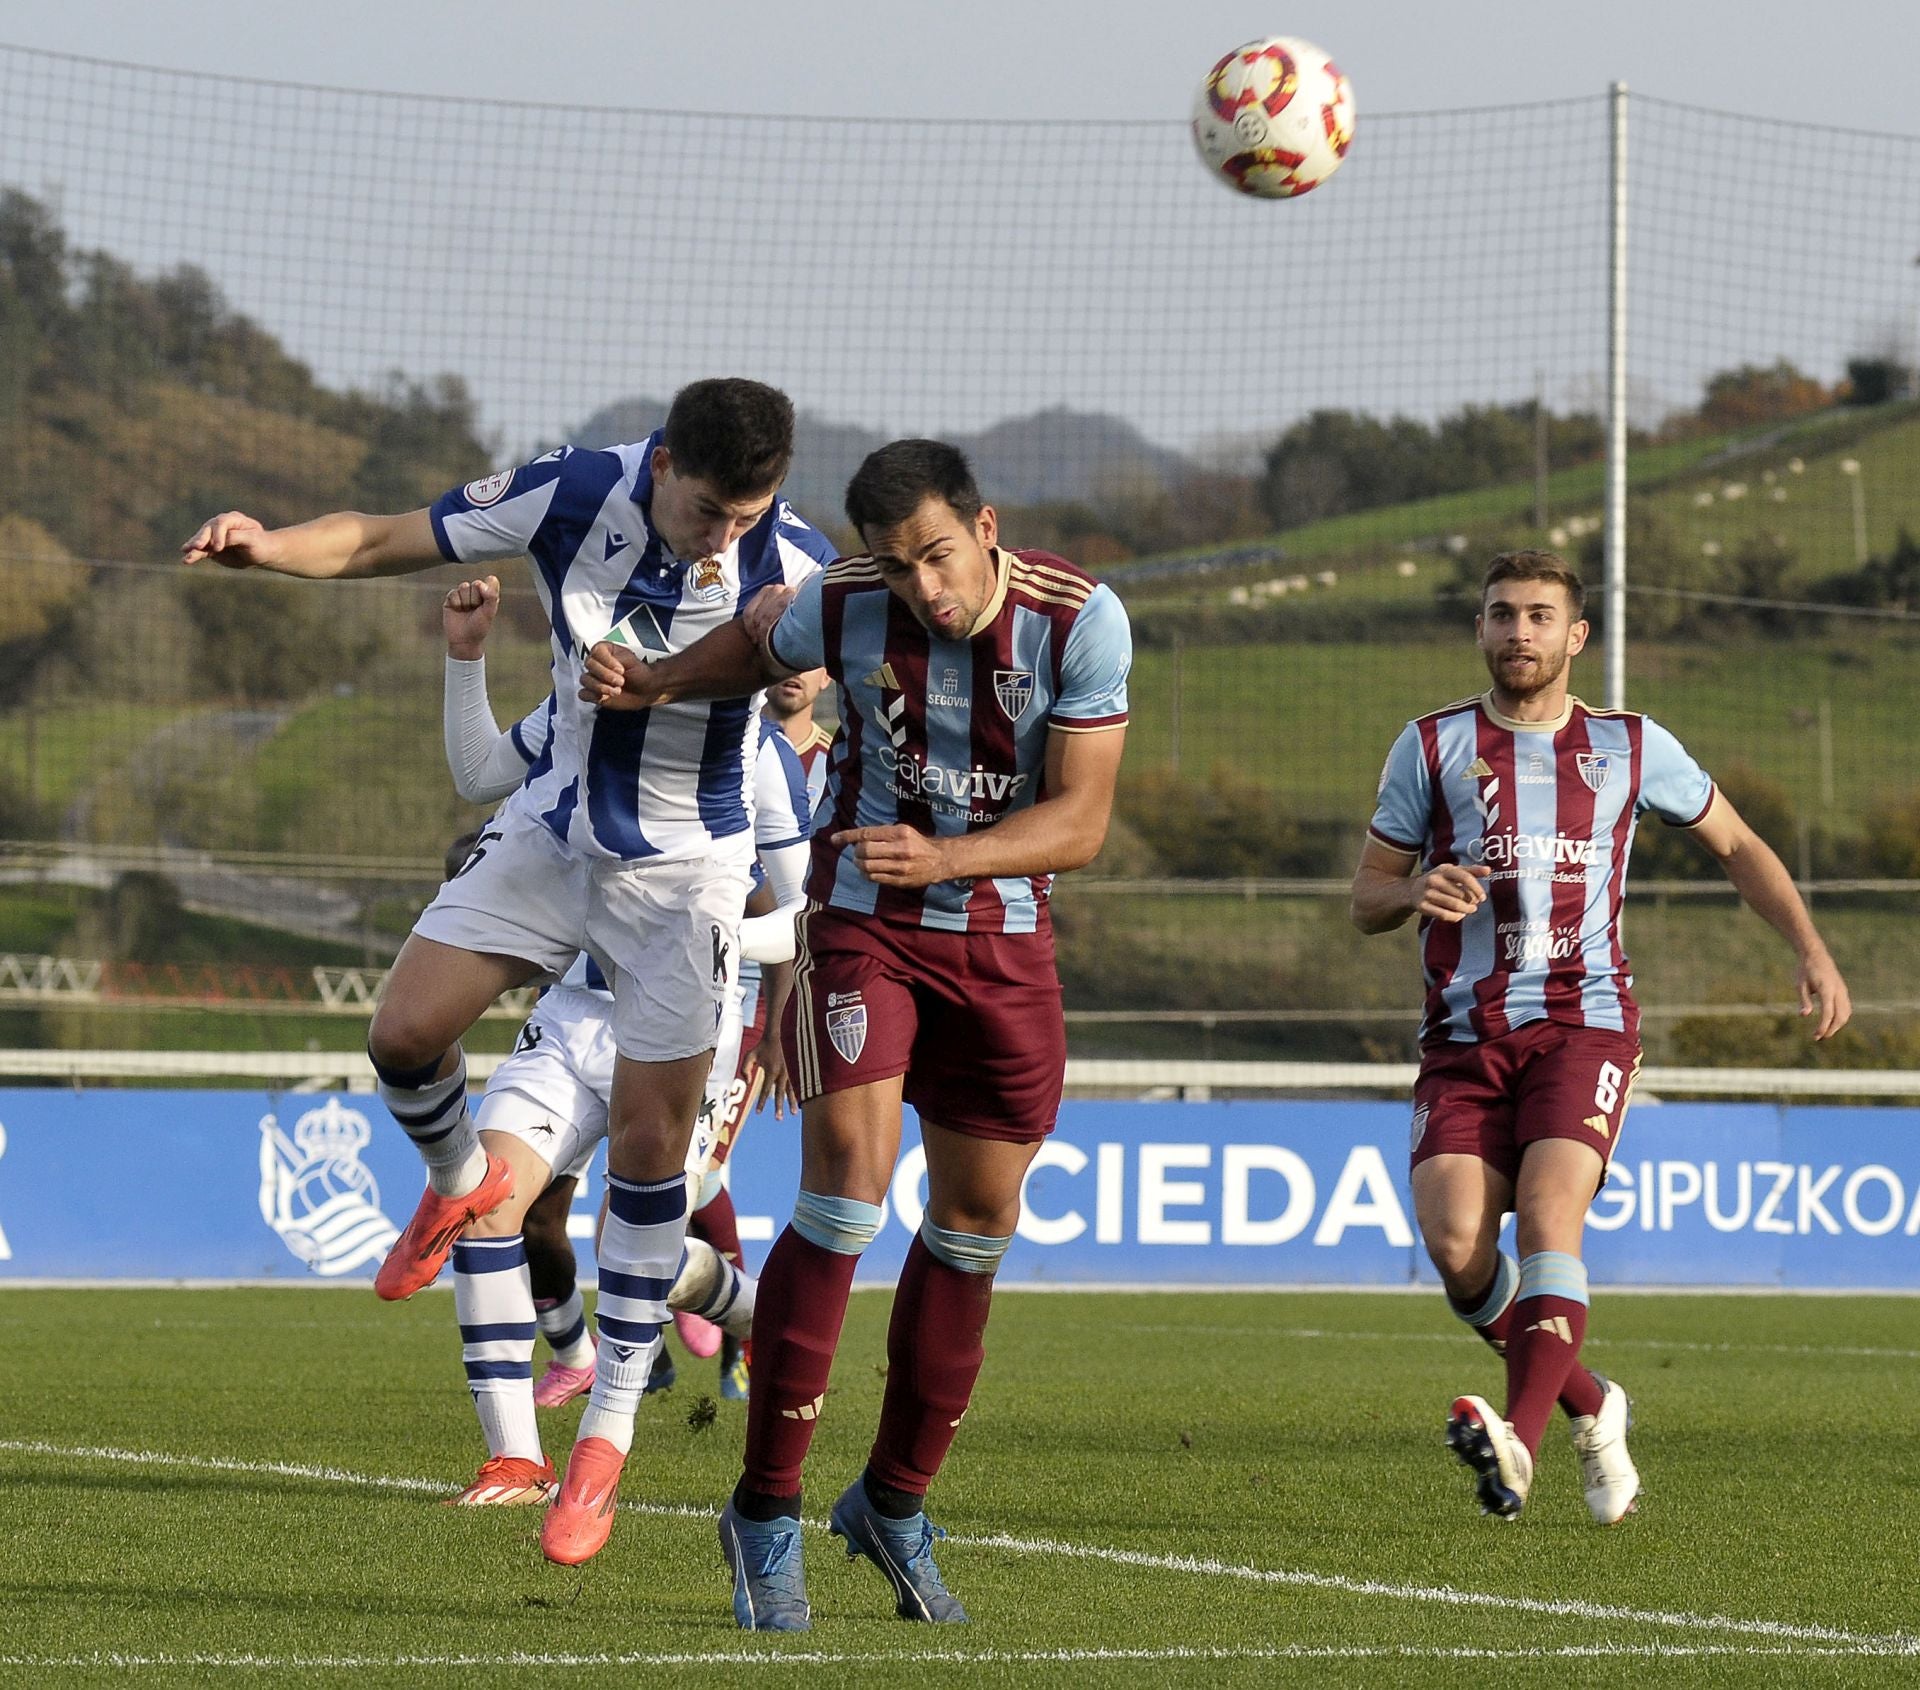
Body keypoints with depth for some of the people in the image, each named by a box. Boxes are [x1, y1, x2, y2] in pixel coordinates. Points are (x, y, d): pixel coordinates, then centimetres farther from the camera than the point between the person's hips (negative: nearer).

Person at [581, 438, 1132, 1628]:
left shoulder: (1080, 622, -18)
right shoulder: (842, 606, -16)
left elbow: (1080, 821, -18)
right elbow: (759, 642, 11)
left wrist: (940, 857, -30)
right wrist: (654, 682, -2)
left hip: (1006, 934, 2)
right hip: (864, 918, -2)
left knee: (980, 1218, 7)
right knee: (849, 1192, -17)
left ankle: (896, 1503, 23)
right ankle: (767, 1511, -11)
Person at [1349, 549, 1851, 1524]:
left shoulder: (1630, 747, 11)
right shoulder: (1432, 747, 10)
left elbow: (1736, 845, 22)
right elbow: (1366, 900, 12)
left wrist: (1812, 953, 9)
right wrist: (1416, 892, -12)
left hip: (1583, 1020, -1)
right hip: (1465, 1034, 2)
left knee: (1547, 1213, -25)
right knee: (1455, 1246, -15)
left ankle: (1521, 1442, -36)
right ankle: (1588, 1408, 8)